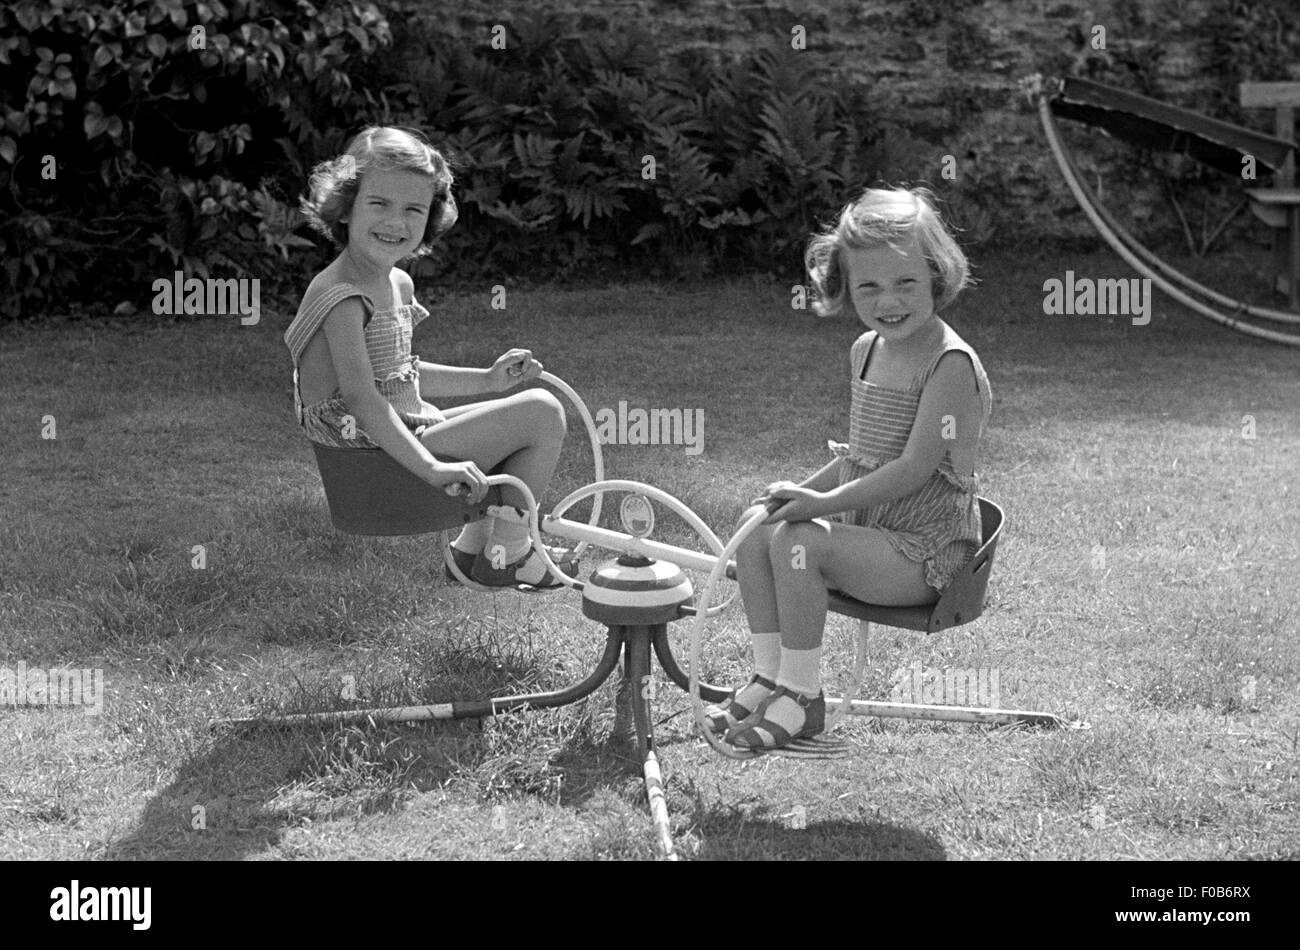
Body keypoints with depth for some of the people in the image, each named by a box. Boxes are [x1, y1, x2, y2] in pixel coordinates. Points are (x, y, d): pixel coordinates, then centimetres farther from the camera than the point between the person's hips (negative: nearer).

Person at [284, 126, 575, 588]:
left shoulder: (397, 284, 10)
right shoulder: (344, 297, -23)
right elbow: (360, 396, -31)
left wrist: (487, 379, 17)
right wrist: (431, 468, -36)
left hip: (397, 432, 11)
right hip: (380, 448, -11)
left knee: (531, 417, 29)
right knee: (542, 413, -9)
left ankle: (472, 546, 29)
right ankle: (506, 551, 3)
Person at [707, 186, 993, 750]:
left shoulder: (951, 364, -18)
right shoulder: (866, 351, 10)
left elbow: (912, 470, -23)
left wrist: (826, 503, -24)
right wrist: (805, 490, 4)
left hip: (927, 553, -9)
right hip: (870, 531, 9)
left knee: (796, 539, -26)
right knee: (756, 523, -5)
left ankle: (802, 693, -12)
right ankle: (769, 675, 1)